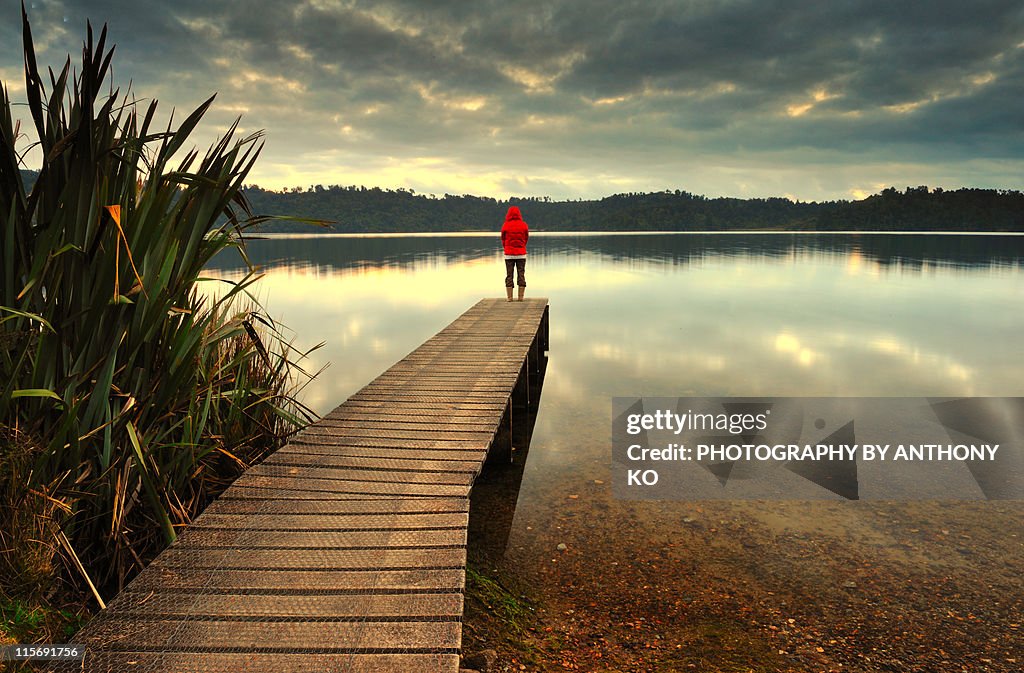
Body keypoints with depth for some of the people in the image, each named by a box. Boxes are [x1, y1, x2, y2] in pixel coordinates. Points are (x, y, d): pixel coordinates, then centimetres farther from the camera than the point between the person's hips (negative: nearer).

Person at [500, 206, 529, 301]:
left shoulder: (505, 225, -5)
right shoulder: (524, 225, -2)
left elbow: (503, 239, 4)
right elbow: (526, 239, 8)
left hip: (509, 254, -1)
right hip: (521, 254, 1)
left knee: (509, 276, 4)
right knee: (521, 275, 5)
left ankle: (509, 297, 2)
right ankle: (521, 297, 4)